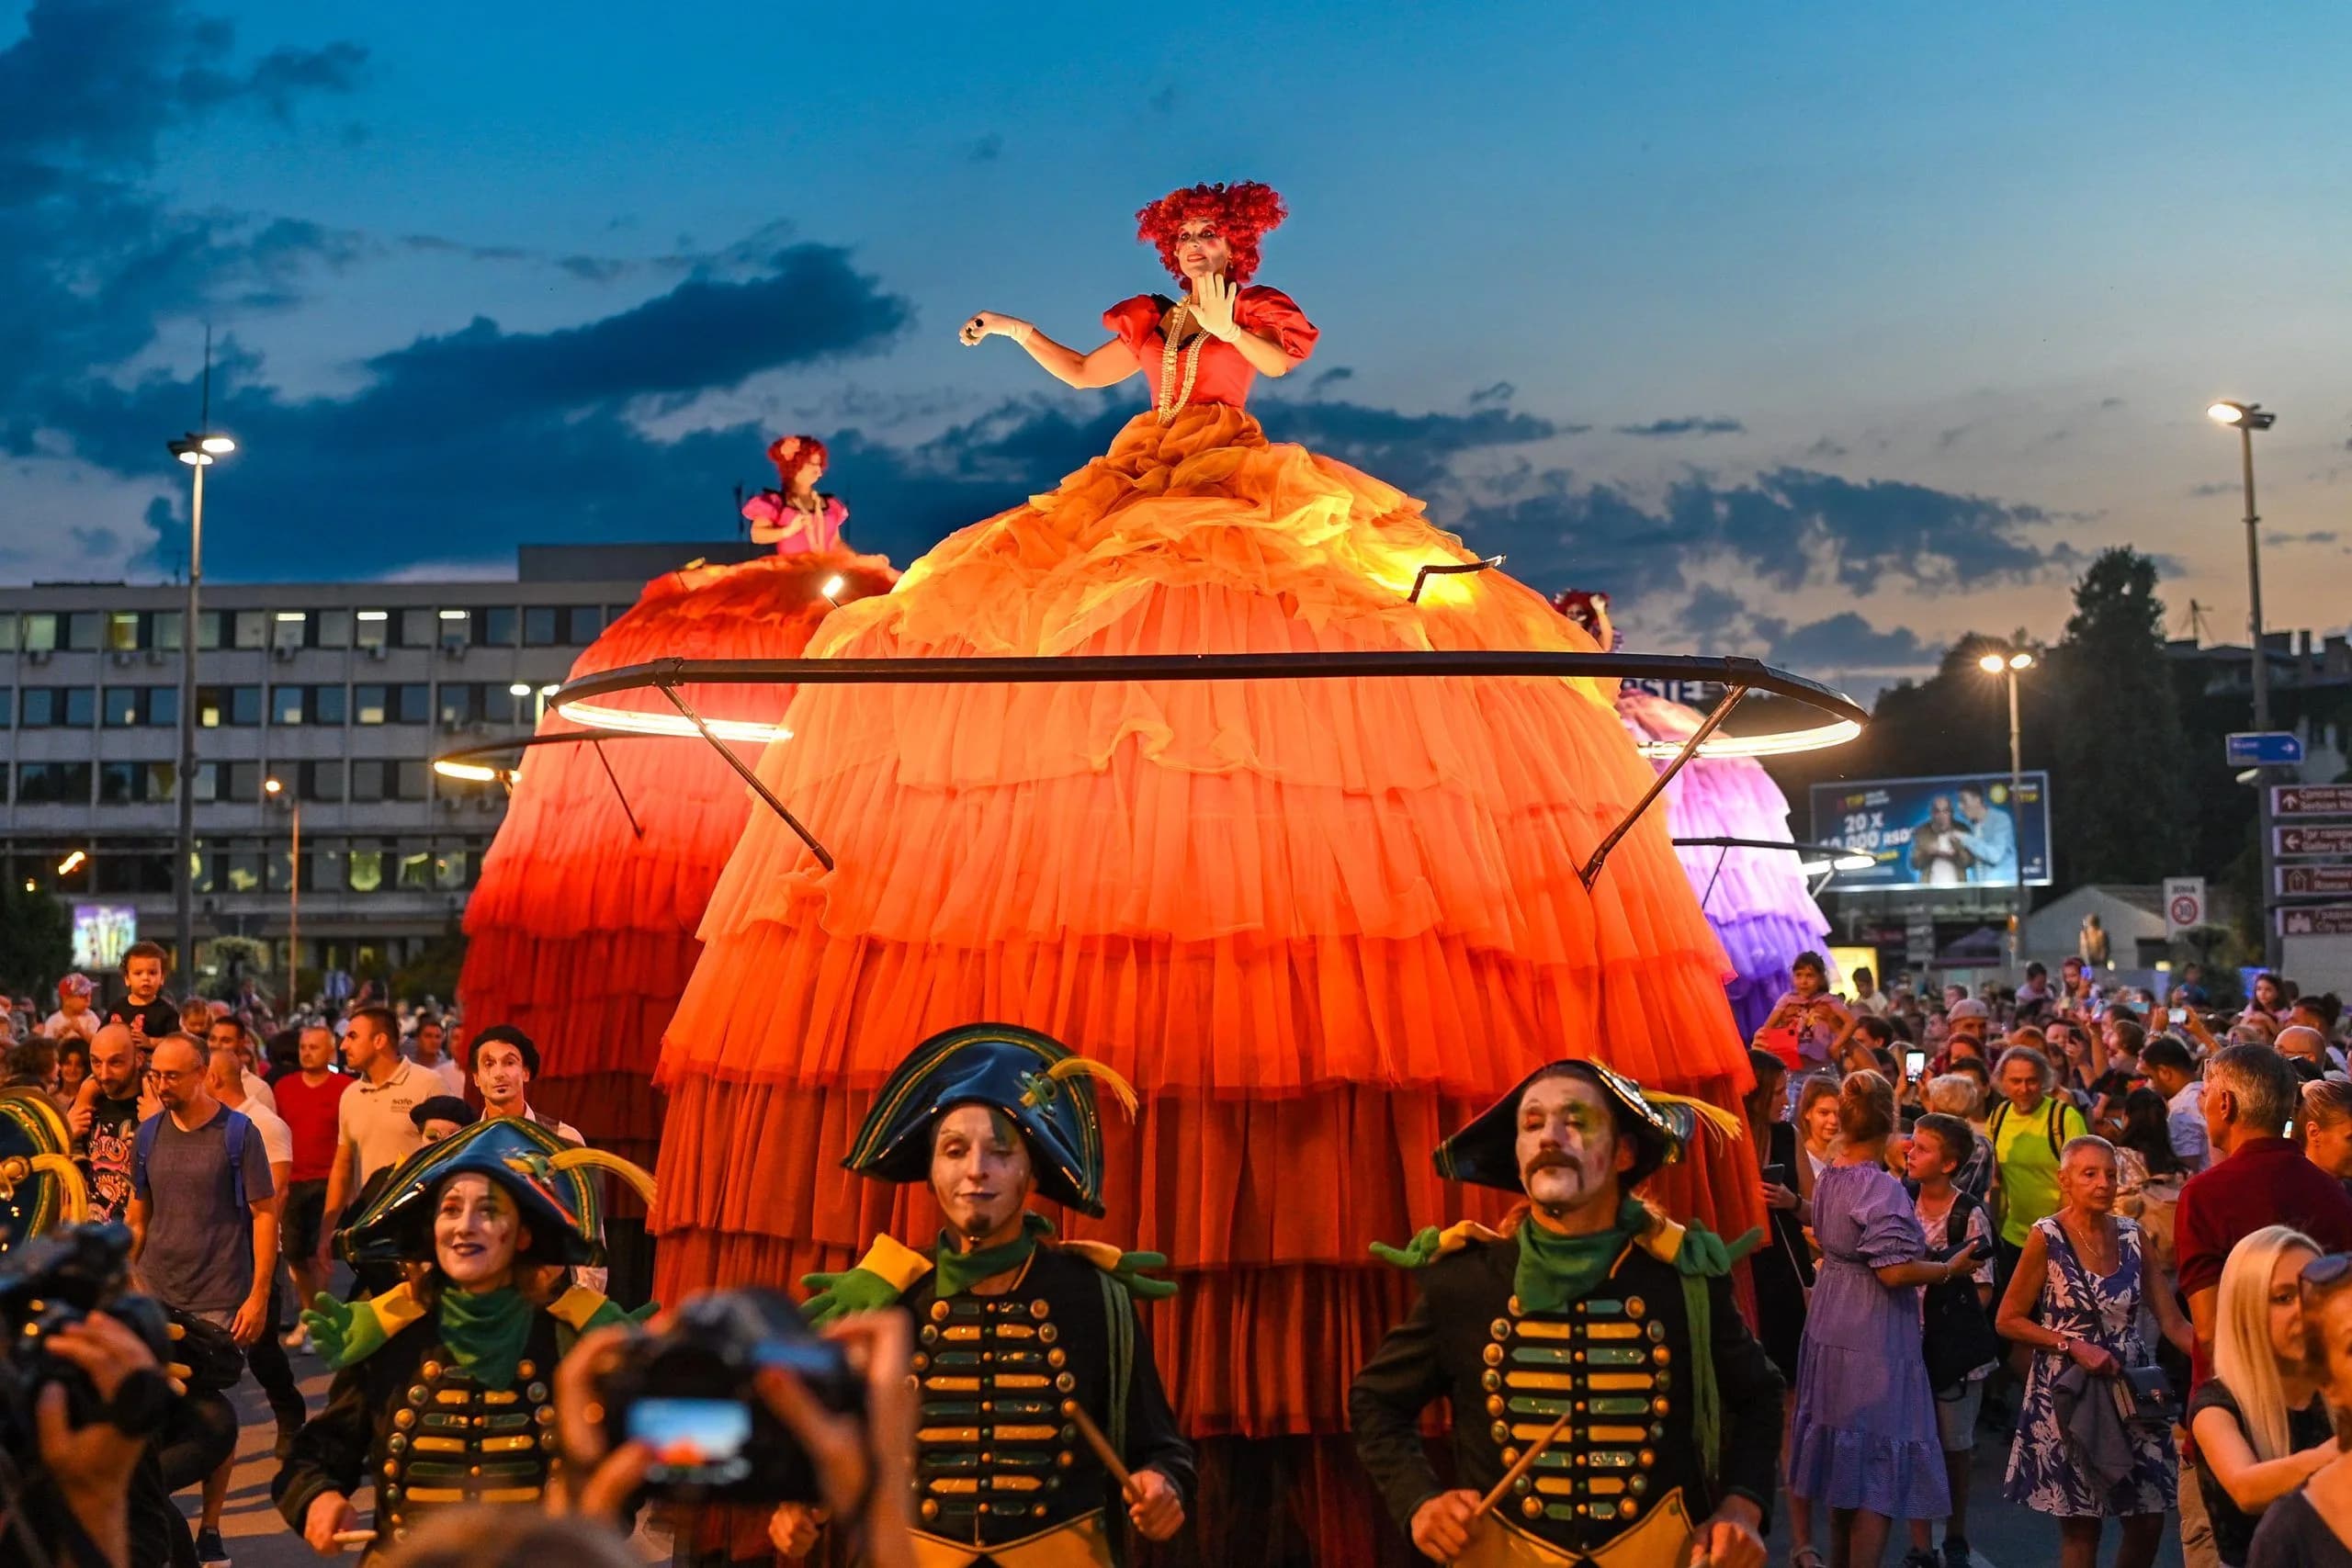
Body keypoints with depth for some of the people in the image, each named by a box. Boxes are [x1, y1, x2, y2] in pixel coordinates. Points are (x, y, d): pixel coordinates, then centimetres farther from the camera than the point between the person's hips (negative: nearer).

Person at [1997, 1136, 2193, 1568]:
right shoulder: (2046, 1237, -8)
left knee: (2148, 1520, 5)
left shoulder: (2131, 1236, 4)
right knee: (2081, 1525, 2)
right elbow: (2008, 1320, -7)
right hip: (2067, 1393, -4)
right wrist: (2073, 1346, -16)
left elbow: (2172, 1323, 1)